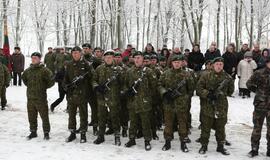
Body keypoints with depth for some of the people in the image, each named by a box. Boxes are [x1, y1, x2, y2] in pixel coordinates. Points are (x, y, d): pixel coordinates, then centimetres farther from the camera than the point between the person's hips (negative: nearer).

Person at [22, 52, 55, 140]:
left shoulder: (44, 70, -10)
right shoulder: (28, 70, 8)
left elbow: (51, 81, -11)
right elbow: (23, 78, 28)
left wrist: (44, 87, -3)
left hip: (41, 97, -5)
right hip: (30, 97, 6)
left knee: (44, 116, 1)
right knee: (31, 116, 13)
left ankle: (46, 133, 13)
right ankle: (33, 132, 26)